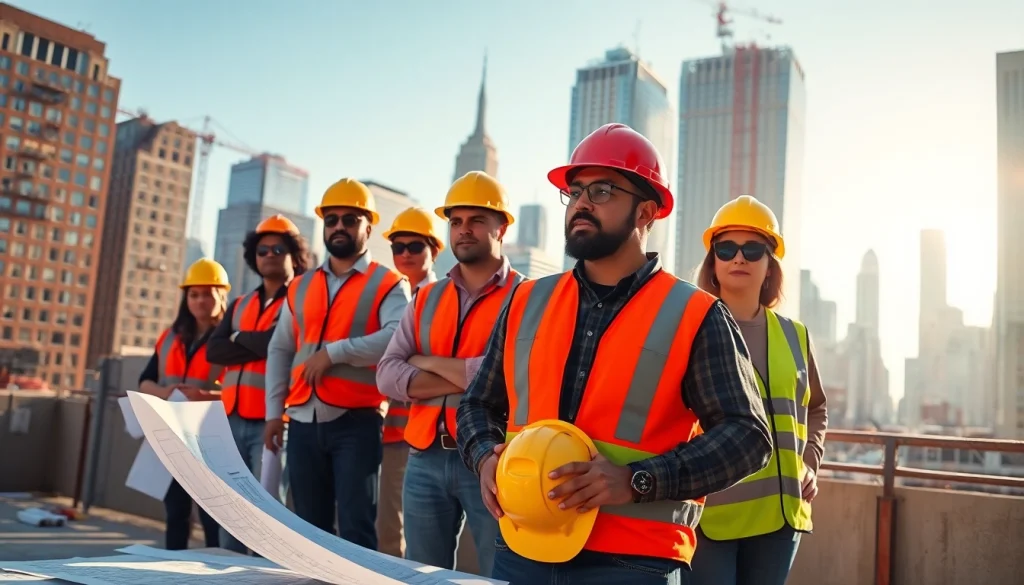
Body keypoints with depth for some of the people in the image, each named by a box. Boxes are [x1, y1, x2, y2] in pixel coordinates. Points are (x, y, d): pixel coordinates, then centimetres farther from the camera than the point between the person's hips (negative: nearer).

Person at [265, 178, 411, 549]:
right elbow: (279, 350, 15)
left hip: (357, 421, -5)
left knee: (355, 528, -3)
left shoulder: (387, 284, -1)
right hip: (303, 422, 5)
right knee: (309, 528, 14)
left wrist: (334, 352, -18)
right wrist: (274, 411, 7)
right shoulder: (300, 287, 15)